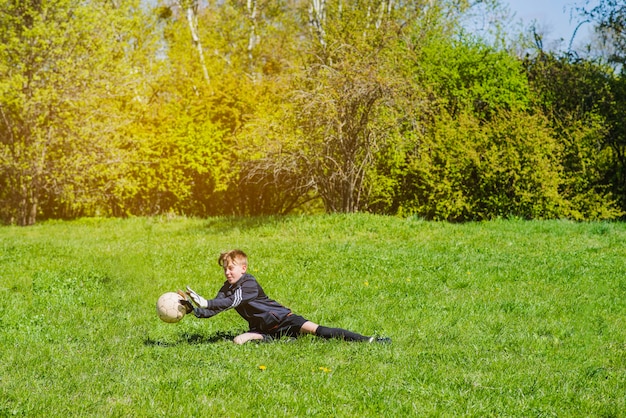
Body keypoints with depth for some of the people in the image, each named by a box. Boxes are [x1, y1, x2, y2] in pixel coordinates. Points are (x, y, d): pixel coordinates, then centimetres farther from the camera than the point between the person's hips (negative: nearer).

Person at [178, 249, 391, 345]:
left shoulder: (248, 283, -15)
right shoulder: (227, 288, 9)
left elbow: (232, 302, -30)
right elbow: (211, 311, 5)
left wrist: (205, 302, -39)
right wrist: (192, 308, -14)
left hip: (281, 319, -7)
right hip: (263, 328, 7)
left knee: (311, 328, -26)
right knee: (238, 340, -19)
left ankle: (365, 340, -30)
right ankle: (280, 341, -16)